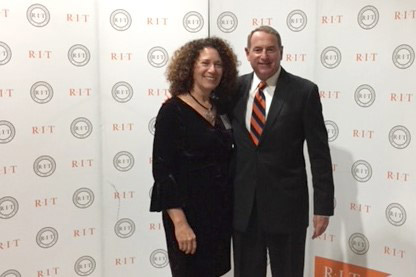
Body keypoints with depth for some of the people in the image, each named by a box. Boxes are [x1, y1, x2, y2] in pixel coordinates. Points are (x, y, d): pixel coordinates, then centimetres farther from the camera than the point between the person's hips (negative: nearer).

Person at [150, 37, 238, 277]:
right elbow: (162, 169, -16)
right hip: (188, 211, -6)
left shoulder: (222, 108, 7)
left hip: (221, 210, 6)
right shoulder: (173, 110, -11)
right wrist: (179, 223, -21)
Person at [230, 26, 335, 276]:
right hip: (242, 203, 3)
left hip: (286, 203, -3)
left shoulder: (304, 91, -7)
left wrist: (323, 206, -9)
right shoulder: (236, 88, 3)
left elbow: (319, 153, -7)